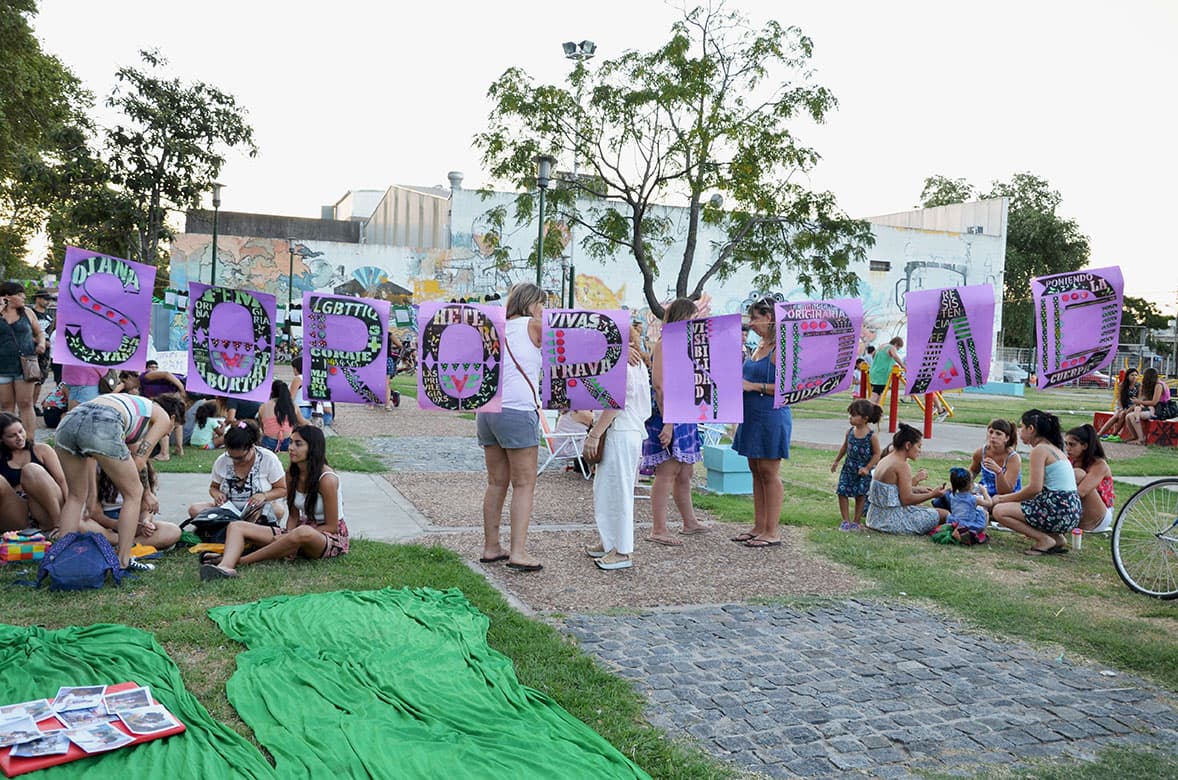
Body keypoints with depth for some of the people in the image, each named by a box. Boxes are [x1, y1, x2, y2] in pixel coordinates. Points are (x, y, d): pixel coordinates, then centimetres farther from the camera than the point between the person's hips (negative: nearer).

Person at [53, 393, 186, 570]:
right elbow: (139, 461, 11)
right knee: (133, 494, 11)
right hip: (102, 426, -7)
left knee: (76, 495, 25)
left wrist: (146, 493, 57)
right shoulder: (163, 417, 22)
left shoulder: (136, 405, 42)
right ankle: (123, 561, 12)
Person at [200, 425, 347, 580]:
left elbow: (331, 526, -13)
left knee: (303, 532, -43)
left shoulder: (326, 479, -16)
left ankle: (239, 560, -26)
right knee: (236, 526, -6)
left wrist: (291, 537, -16)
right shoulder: (292, 475, 4)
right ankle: (226, 566, -39)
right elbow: (293, 516, 9)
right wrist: (288, 537, -12)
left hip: (331, 537, -7)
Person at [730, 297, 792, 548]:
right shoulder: (759, 346, 13)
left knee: (769, 473, -3)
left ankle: (771, 532, 5)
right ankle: (758, 527, 21)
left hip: (771, 417, -9)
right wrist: (739, 381, 8)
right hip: (752, 416, 9)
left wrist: (753, 386, -20)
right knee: (756, 471, 12)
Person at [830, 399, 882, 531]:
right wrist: (836, 461, 18)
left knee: (860, 495, 6)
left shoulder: (871, 435, -16)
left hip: (863, 471, -4)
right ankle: (846, 520, 7)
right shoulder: (850, 431, -2)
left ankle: (856, 522, 19)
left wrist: (867, 468, -15)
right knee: (842, 492, -2)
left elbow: (876, 454, -9)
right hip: (848, 468, 4)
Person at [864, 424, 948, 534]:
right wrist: (932, 495, -8)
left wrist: (918, 489, 17)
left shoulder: (884, 460, 9)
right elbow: (907, 499, -18)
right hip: (893, 520, -9)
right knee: (944, 514, 0)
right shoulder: (903, 466, -17)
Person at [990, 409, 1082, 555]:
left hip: (1058, 512, -10)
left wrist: (1003, 499, -6)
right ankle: (1057, 538, 11)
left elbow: (1034, 488, -17)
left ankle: (1045, 540, -7)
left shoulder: (1039, 450, -10)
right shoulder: (1053, 448, 19)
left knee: (999, 511, -9)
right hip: (1071, 512, 10)